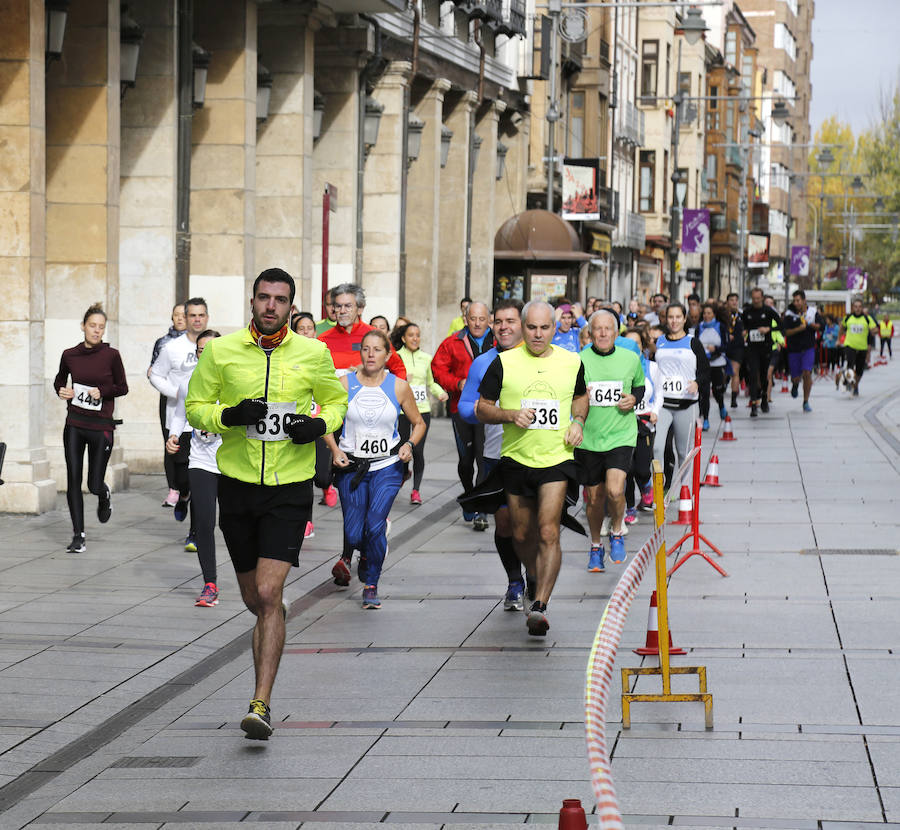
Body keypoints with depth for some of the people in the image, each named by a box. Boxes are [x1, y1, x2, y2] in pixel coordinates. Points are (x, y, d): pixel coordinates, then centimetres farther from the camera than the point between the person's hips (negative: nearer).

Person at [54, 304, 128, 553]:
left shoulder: (111, 355, -5)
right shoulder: (70, 355, 2)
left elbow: (122, 387, 4)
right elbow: (59, 380, 19)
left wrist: (102, 391, -13)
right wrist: (61, 391, -2)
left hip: (101, 427, -2)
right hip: (74, 425, 2)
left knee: (94, 484, 1)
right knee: (73, 481, -3)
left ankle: (104, 497, 39)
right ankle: (78, 536, 5)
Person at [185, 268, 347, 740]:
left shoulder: (313, 354, 0)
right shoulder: (221, 352, 0)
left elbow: (335, 399, 15)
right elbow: (195, 407, 6)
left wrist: (320, 424, -7)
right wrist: (230, 415, -14)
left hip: (290, 488, -2)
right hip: (237, 485, 2)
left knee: (268, 594, -14)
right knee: (254, 599, 11)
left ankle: (261, 704, -13)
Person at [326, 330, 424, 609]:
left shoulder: (398, 387, 1)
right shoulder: (344, 384, -1)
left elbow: (418, 423, 13)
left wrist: (409, 445, -6)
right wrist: (335, 449, -5)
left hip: (387, 467, -1)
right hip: (351, 467, 1)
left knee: (375, 526, -16)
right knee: (354, 535, -1)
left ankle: (371, 585, 3)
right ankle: (364, 554, 37)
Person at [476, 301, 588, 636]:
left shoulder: (571, 363, 3)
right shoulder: (504, 363, -2)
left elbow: (580, 396, 23)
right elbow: (482, 408, 1)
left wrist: (577, 422, 4)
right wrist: (511, 414, -16)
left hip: (557, 458, -1)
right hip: (516, 458, 1)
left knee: (548, 532, -16)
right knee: (522, 535, 11)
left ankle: (540, 606, -19)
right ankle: (537, 582, 40)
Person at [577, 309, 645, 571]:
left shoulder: (631, 359, 0)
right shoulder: (579, 361, -4)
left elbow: (640, 386, 18)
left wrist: (634, 399, -3)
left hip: (621, 437, -1)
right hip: (588, 439, 1)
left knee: (615, 491, -19)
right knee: (594, 498, 9)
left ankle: (617, 532, 10)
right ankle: (596, 546, 33)